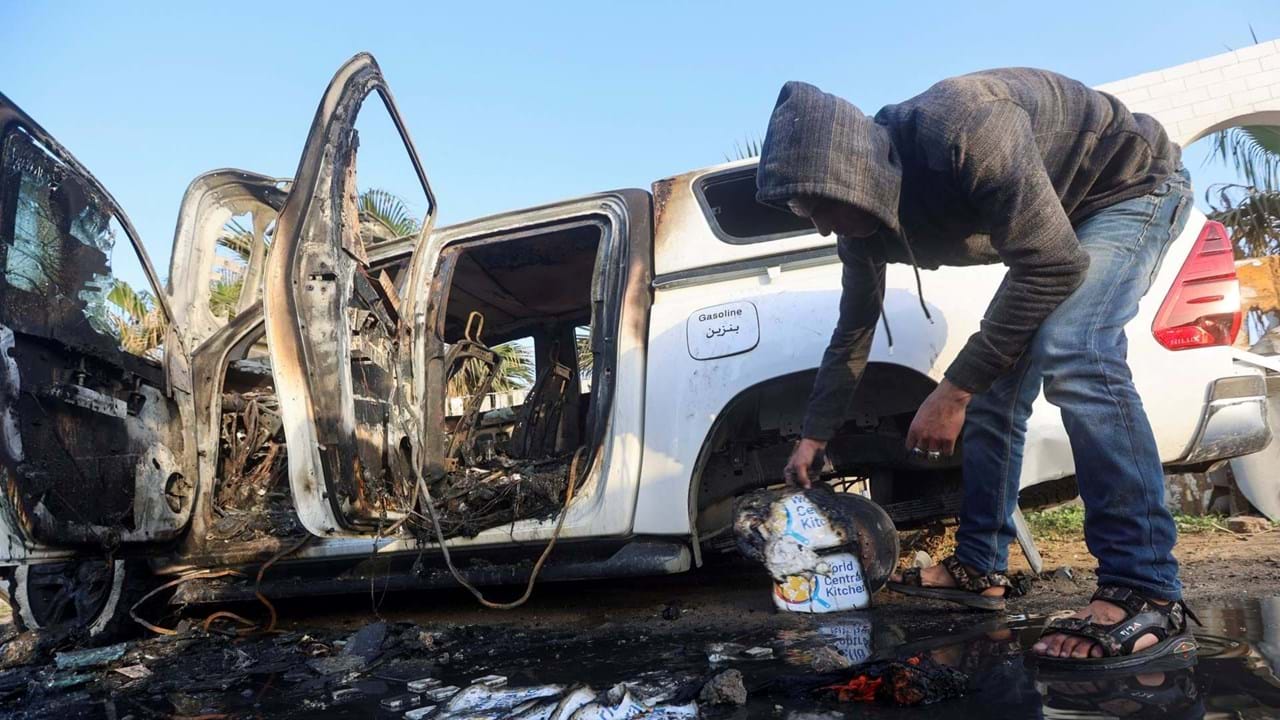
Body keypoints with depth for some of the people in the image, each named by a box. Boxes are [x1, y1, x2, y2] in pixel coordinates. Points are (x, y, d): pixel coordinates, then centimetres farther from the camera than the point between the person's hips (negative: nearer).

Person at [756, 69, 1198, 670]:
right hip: (1046, 222, 8)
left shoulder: (963, 130, -38)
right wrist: (814, 436, 8)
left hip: (1132, 184, -8)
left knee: (1072, 355, -30)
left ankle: (1147, 595, -27)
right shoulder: (864, 219, -12)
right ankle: (979, 568, 11)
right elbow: (853, 331, 2)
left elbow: (1054, 266, -36)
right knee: (994, 388, 1)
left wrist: (954, 390, -34)